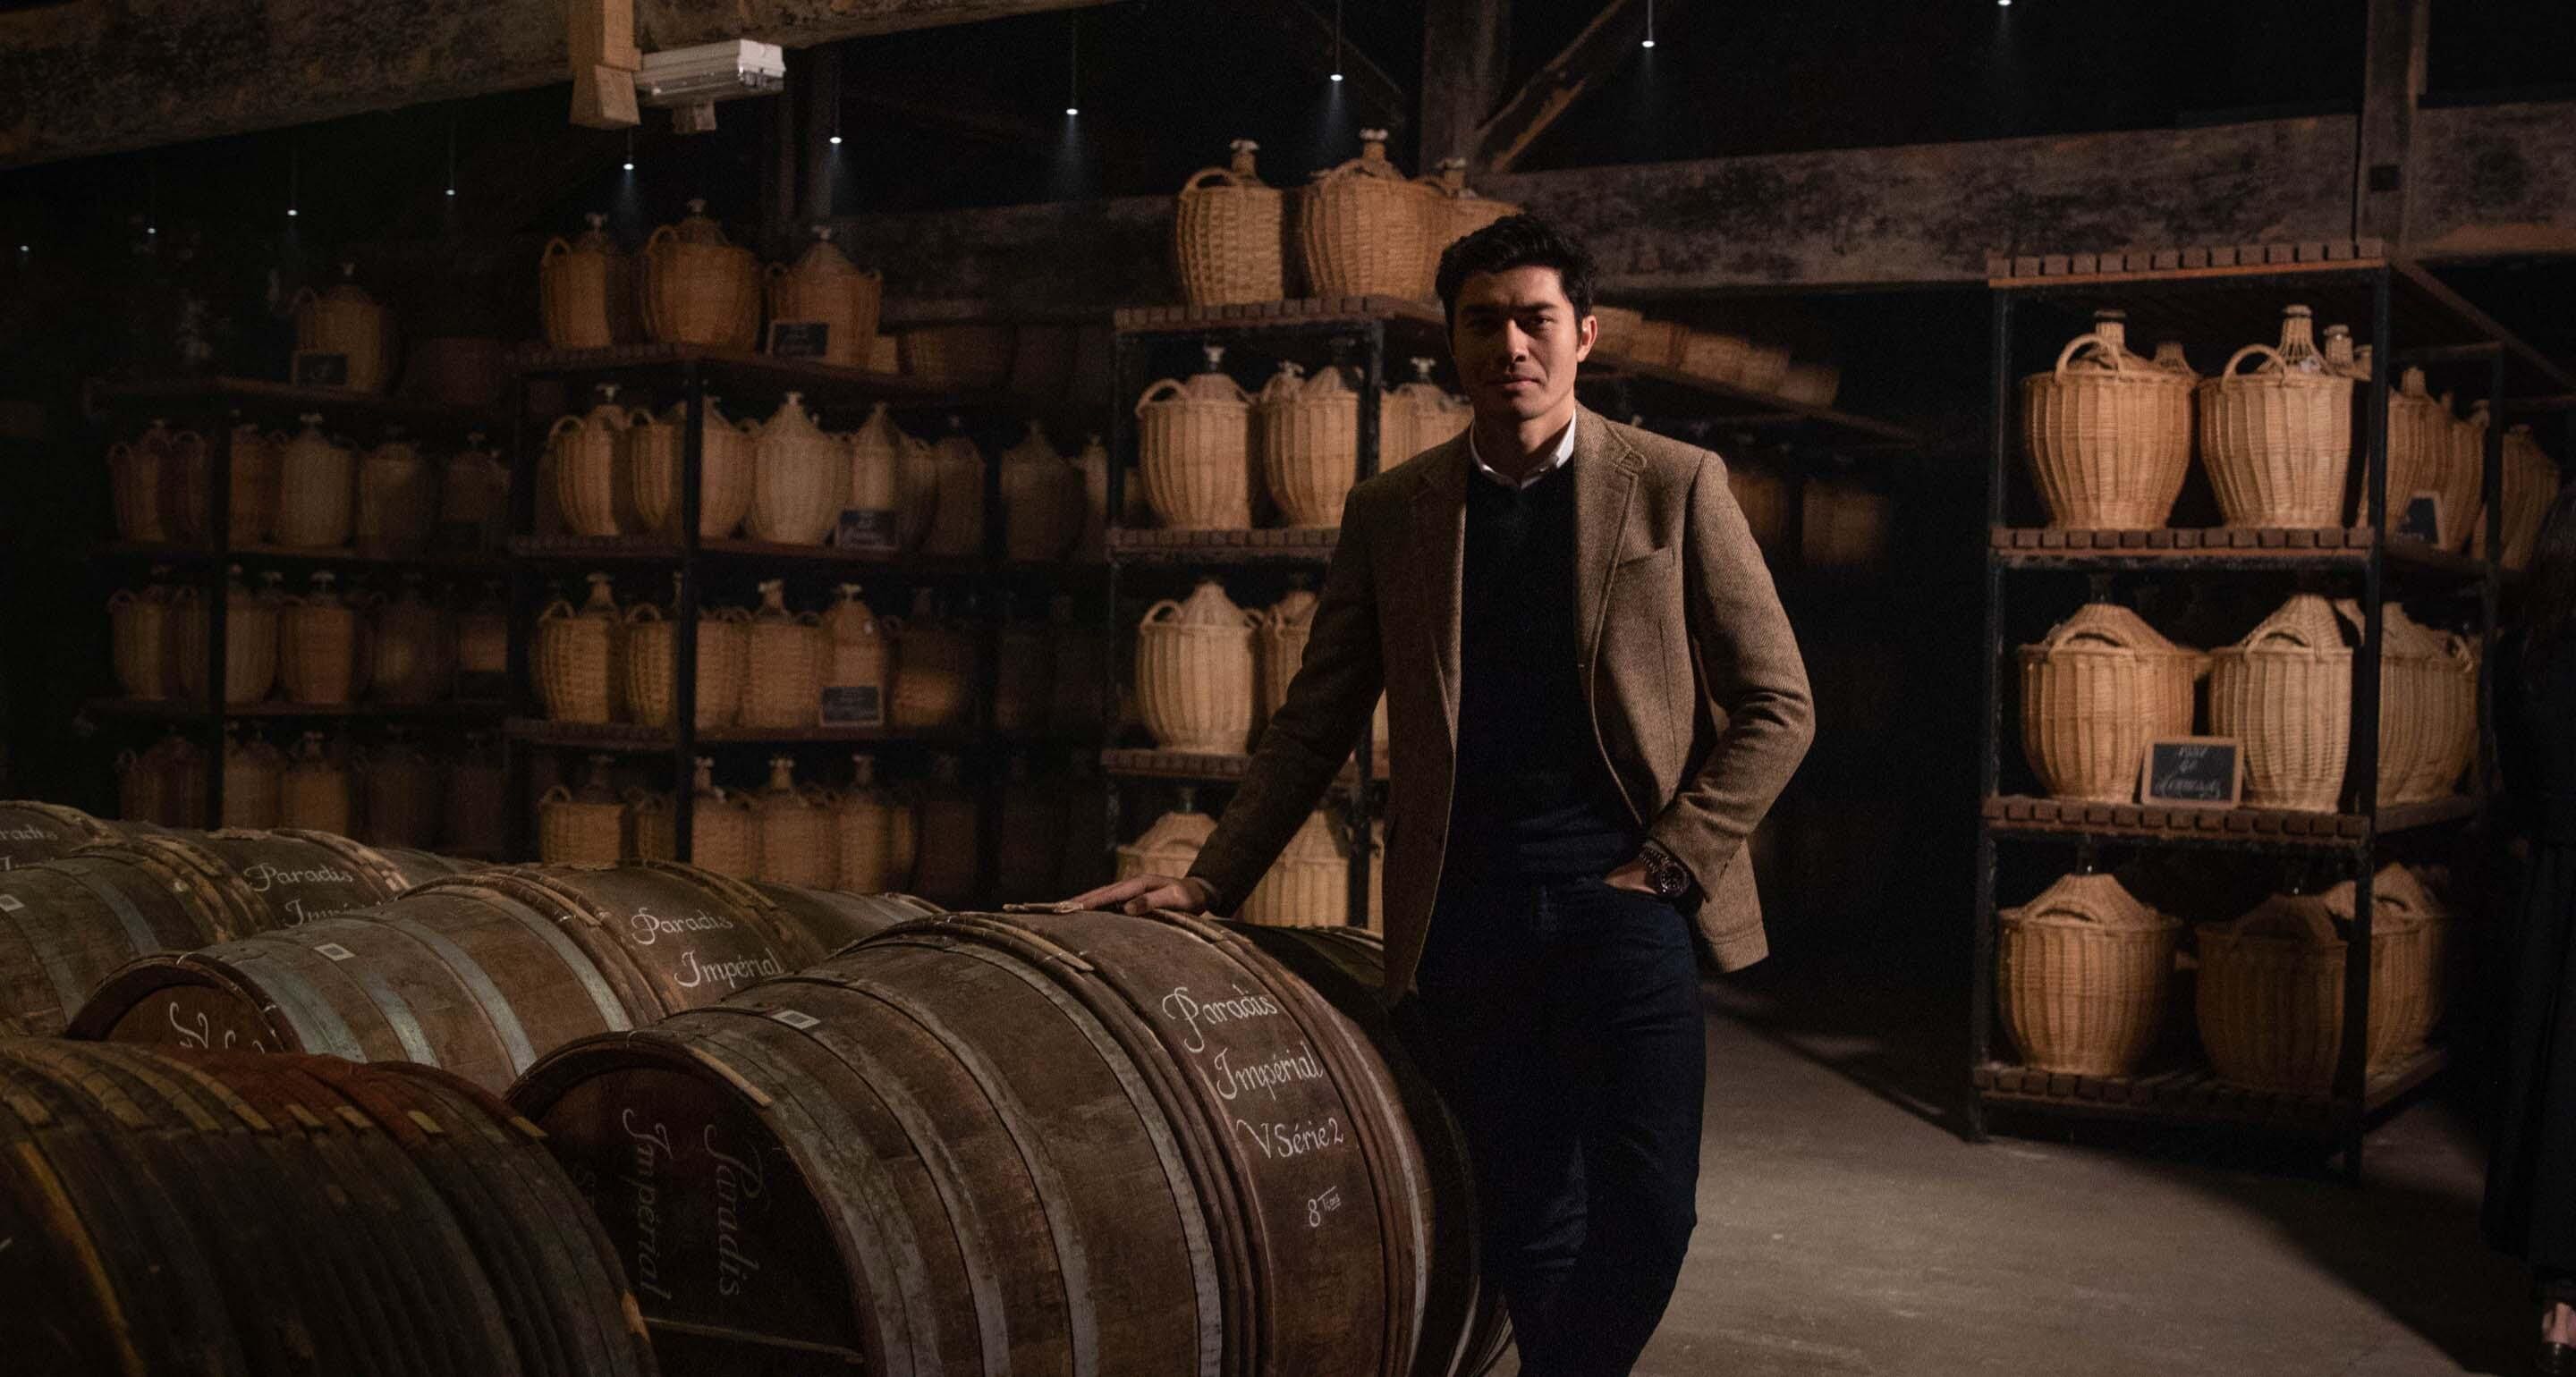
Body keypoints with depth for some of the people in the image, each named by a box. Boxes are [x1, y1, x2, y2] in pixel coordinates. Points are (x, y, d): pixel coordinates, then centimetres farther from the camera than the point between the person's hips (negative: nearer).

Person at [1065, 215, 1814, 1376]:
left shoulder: (1674, 486, 3)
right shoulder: (1389, 513, 10)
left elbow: (1775, 705, 3)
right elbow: (1314, 723, 13)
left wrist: (1668, 863, -6)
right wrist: (1209, 881, 6)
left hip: (1622, 893, -2)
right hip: (1463, 910, 2)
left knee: (1645, 1207, -9)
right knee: (1524, 1216, 6)